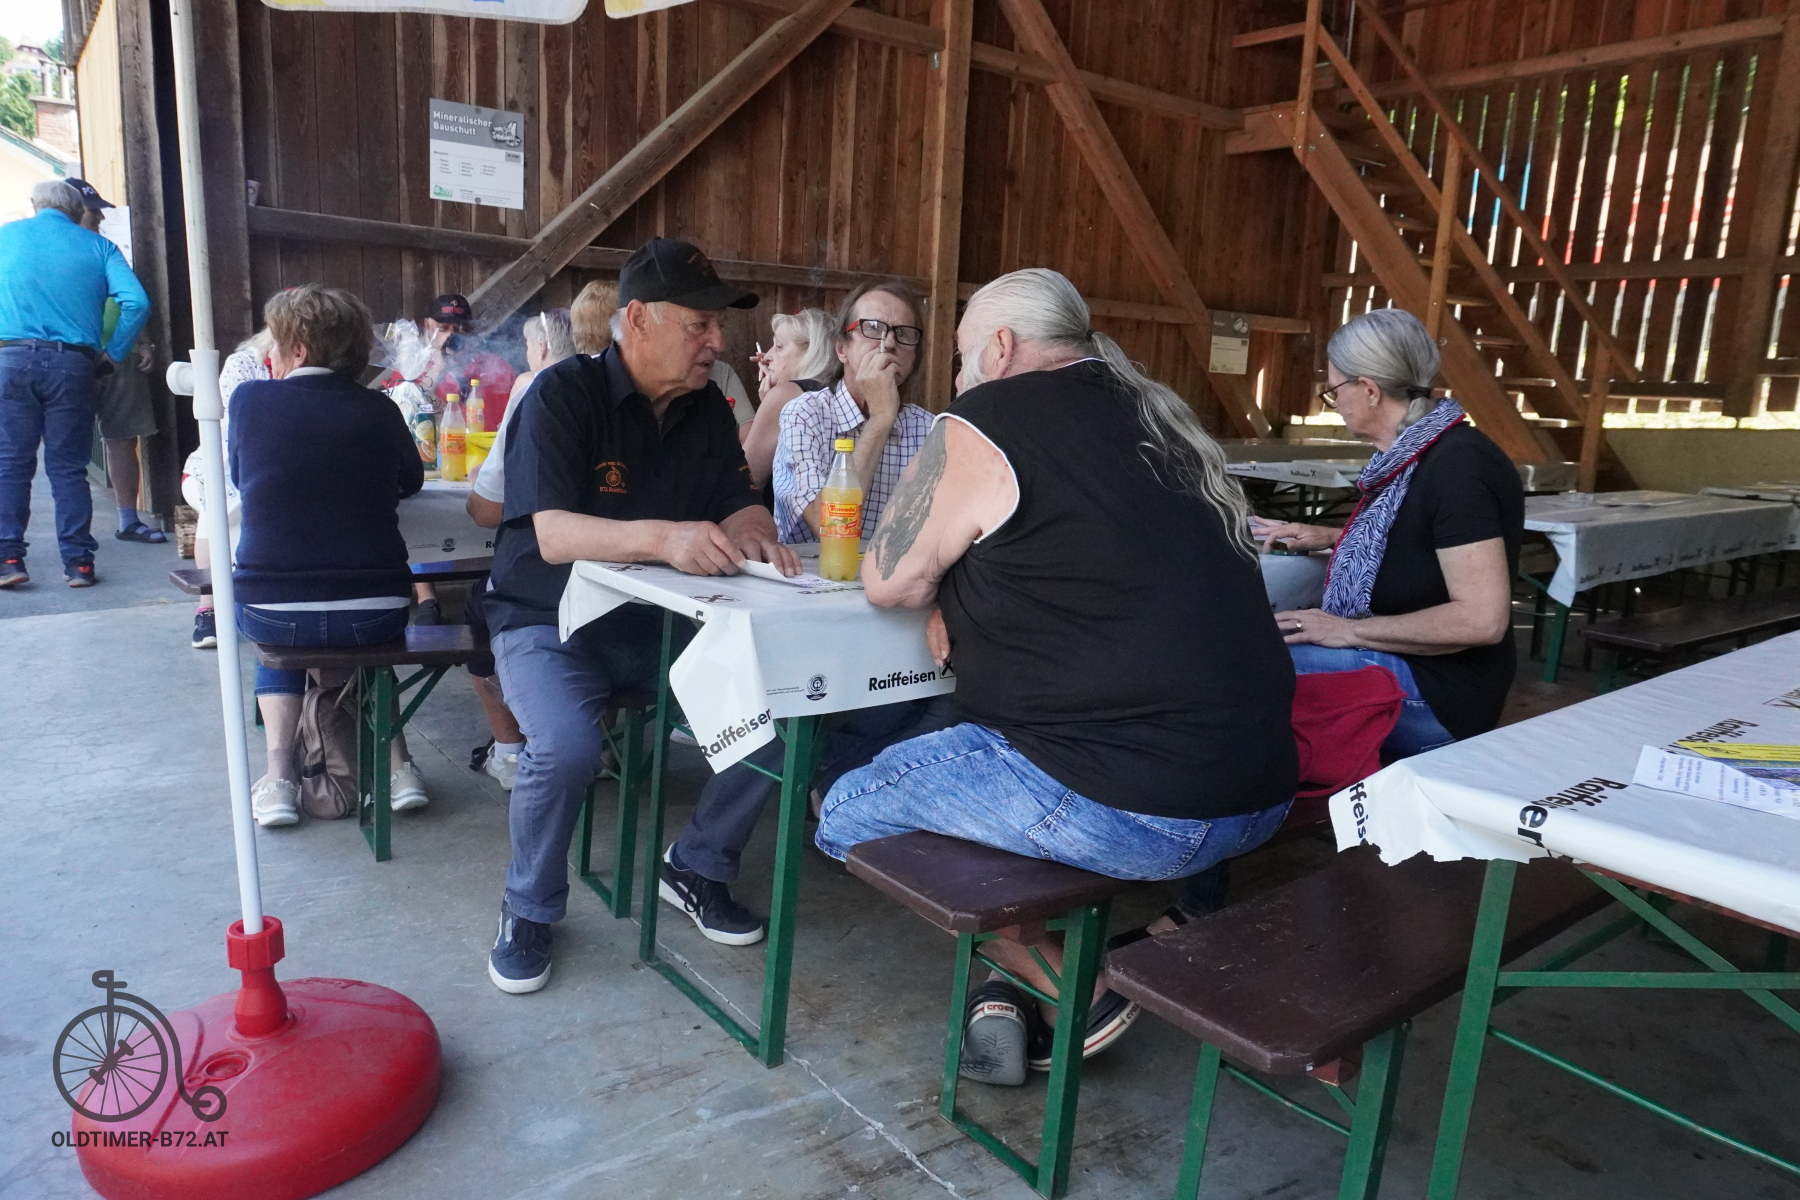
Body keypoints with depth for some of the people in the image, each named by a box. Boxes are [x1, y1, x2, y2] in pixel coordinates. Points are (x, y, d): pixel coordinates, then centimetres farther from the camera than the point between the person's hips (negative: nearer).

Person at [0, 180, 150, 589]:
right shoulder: (98, 246, 9)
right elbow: (136, 302, -4)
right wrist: (111, 354, 3)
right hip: (73, 364, 0)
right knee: (68, 467, 4)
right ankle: (78, 562, 2)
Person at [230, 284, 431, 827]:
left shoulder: (248, 399, 0)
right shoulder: (377, 409, 0)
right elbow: (412, 479, 18)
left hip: (267, 613, 0)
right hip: (376, 616, 0)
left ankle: (279, 774, 20)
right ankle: (395, 762, 24)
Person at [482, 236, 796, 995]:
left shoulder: (705, 407, 5)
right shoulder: (563, 395, -14)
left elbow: (738, 502, 2)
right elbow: (552, 533, -25)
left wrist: (754, 533, -24)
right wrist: (662, 538, -43)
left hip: (659, 622, 5)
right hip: (550, 622, -5)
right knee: (566, 749, -32)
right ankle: (530, 909, 0)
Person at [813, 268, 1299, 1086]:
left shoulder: (983, 427, -9)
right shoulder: (1163, 419, 14)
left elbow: (888, 581, -1)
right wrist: (968, 598, 14)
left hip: (1123, 808, -9)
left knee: (849, 814, 6)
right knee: (953, 754, 28)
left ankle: (1076, 988, 9)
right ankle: (1012, 1001, 23)